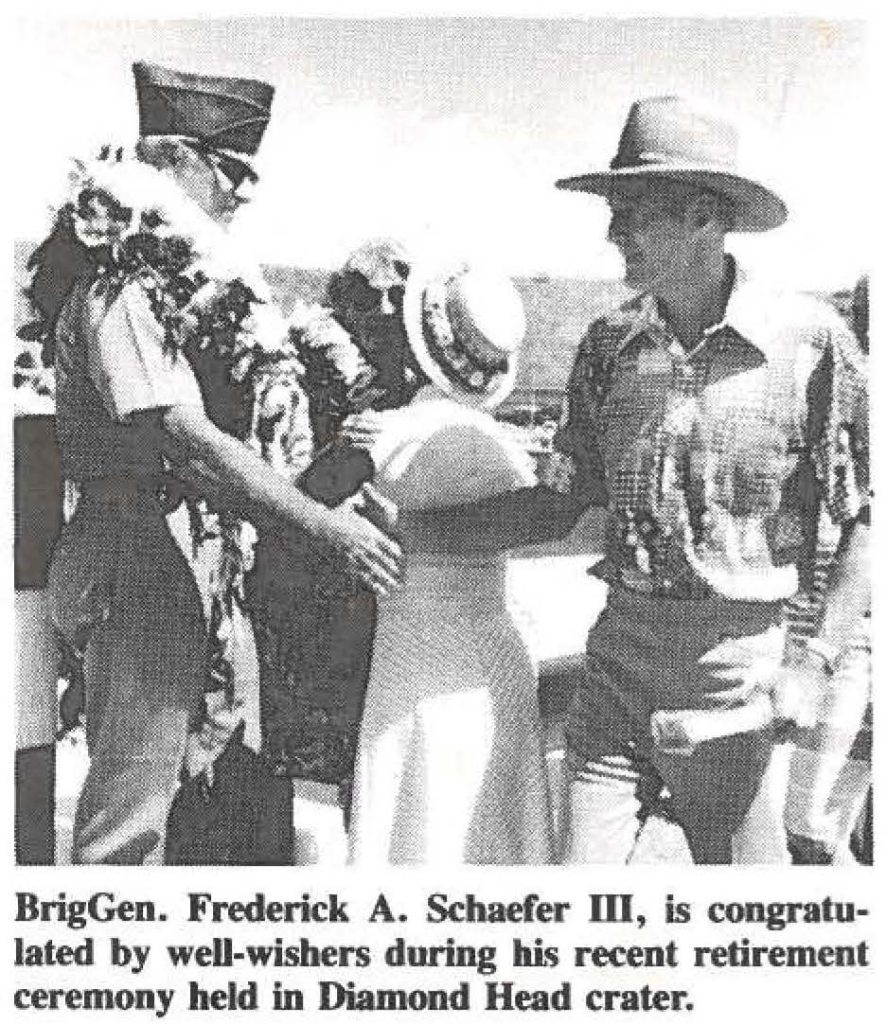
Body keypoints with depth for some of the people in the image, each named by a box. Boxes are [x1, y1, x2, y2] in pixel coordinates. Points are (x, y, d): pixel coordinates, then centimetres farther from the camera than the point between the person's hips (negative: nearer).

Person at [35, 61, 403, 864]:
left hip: (187, 559, 10)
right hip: (142, 558, -10)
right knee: (132, 796, -3)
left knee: (150, 780, 18)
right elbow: (181, 437, -24)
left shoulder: (181, 275, 15)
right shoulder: (123, 279, -15)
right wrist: (324, 525, -25)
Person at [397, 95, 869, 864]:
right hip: (619, 656, 4)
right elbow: (558, 505, 10)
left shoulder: (809, 341, -8)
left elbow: (864, 522, -4)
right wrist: (410, 528, 5)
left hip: (738, 666, -3)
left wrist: (816, 667, -12)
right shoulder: (610, 345, 5)